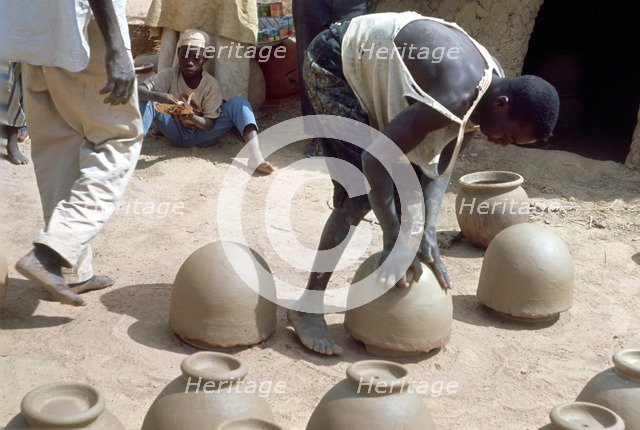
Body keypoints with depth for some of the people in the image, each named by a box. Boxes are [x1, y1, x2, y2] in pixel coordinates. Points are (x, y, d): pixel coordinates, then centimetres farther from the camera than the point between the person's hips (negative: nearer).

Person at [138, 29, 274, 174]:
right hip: (176, 133, 1)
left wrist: (192, 117, -38)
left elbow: (209, 124, -15)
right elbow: (139, 91, -23)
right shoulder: (169, 75, -11)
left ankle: (254, 153, -45)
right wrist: (158, 96, -45)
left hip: (202, 133, 0)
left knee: (239, 102, -22)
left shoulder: (211, 84, -12)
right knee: (147, 101, -24)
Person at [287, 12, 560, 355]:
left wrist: (427, 231, -14)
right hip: (335, 64, -9)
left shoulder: (493, 87, -6)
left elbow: (441, 161, -3)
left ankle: (400, 282, 18)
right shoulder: (456, 96, -35)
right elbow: (375, 158, -36)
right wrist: (394, 240, -29)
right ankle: (308, 306, -6)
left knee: (412, 174, 5)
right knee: (360, 193, -15)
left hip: (376, 63, 9)